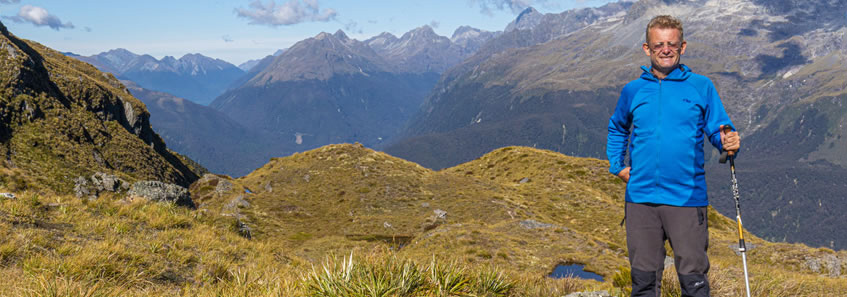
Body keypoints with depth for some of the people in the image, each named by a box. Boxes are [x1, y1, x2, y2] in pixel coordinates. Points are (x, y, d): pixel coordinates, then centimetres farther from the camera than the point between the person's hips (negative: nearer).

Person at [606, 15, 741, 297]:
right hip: (640, 198, 2)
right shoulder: (633, 91, 10)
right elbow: (616, 129, 27)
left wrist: (729, 143, -21)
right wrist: (617, 166, 15)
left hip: (687, 198, -2)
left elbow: (720, 130, 2)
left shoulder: (701, 87, 4)